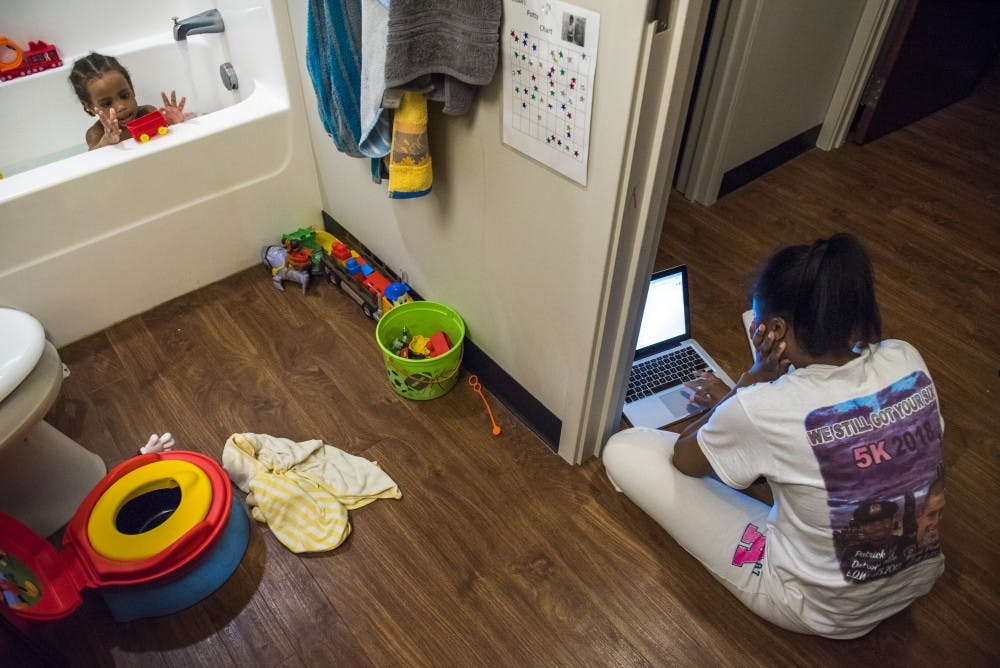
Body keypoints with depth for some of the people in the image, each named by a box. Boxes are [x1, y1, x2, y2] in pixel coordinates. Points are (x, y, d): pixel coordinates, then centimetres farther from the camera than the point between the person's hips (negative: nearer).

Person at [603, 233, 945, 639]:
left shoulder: (763, 408, -32)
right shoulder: (908, 360, -16)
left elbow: (683, 458, -10)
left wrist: (754, 379, -14)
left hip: (822, 612, -5)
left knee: (624, 450, -5)